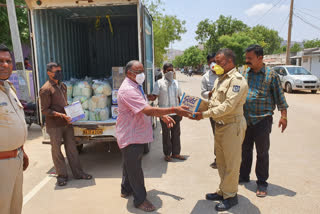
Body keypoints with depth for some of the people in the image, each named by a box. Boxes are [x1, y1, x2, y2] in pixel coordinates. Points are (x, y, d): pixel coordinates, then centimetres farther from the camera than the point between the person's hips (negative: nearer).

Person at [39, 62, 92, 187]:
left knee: (71, 148, 11)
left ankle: (78, 173, 20)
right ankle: (61, 175, 19)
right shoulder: (45, 89, -11)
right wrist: (60, 115, -22)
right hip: (54, 126, -6)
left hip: (67, 123, 7)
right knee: (56, 150, 6)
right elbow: (44, 110, -13)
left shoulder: (62, 86, 13)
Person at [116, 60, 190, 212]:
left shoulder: (136, 87, 12)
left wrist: (163, 116, 5)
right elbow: (148, 110, -34)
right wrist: (174, 110, -36)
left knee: (130, 164, 23)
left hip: (137, 134, 10)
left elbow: (145, 109, 17)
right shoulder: (128, 90, -25)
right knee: (134, 168, 4)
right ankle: (140, 200, 19)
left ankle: (126, 190, 42)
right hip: (130, 136, -10)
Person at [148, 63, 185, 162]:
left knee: (176, 133, 10)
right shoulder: (159, 83, -3)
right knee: (166, 134, 6)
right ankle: (167, 154, 19)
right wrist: (151, 97, -33)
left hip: (176, 113, 4)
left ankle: (175, 153, 23)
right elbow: (154, 96, -9)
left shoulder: (176, 82, 11)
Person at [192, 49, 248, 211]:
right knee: (221, 161, 18)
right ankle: (223, 191, 33)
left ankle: (230, 196, 20)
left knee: (231, 163, 4)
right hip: (220, 125, 9)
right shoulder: (220, 79, 14)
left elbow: (228, 106, -24)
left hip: (232, 126, -9)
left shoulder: (237, 80, -16)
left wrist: (205, 114, -23)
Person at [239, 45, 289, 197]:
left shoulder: (271, 75, -5)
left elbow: (280, 97, -3)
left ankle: (262, 183, 20)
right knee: (245, 150, 16)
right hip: (245, 120, 4)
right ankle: (244, 176, 33)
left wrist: (283, 116, -6)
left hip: (262, 120, -4)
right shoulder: (244, 73, 6)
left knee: (262, 153, 6)